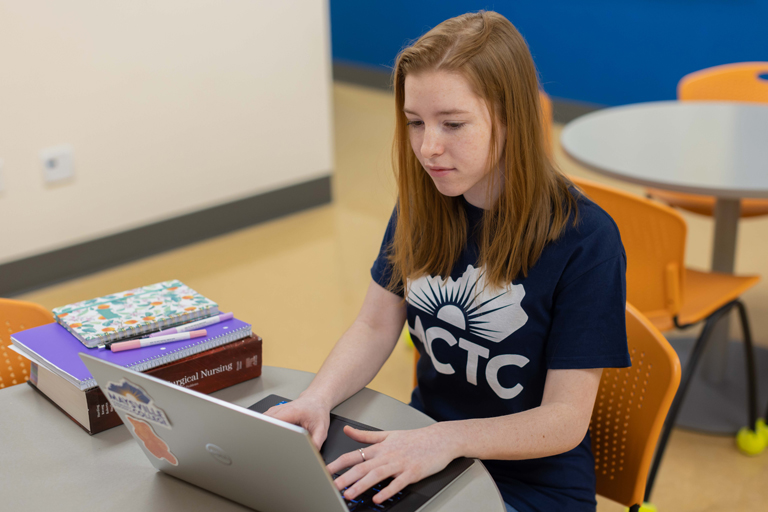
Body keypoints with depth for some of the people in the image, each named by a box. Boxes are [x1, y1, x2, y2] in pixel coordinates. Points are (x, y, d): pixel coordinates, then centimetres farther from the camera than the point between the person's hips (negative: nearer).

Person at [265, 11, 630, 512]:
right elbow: (375, 328, 3)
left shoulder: (585, 240, -18)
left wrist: (448, 438, -31)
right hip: (423, 454, 5)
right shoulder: (421, 204, -2)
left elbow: (567, 418, -17)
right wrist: (318, 399, -17)